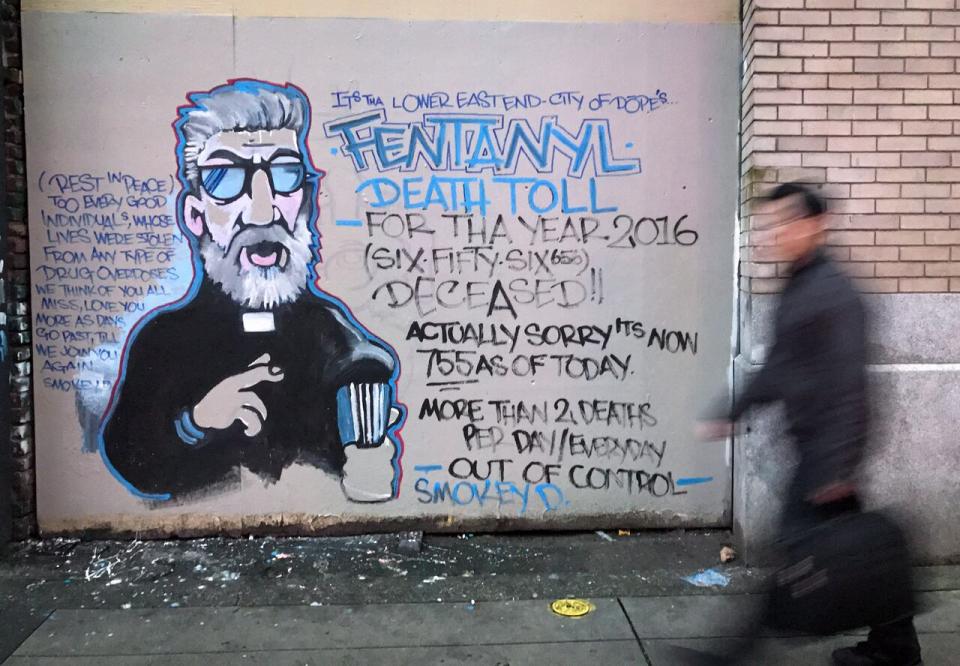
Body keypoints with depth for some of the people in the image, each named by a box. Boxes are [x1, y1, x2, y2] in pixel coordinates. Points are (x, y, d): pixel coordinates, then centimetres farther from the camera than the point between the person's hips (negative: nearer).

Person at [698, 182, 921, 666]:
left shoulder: (831, 291, -18)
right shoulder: (798, 287, 12)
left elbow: (846, 382, -22)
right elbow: (779, 368, 19)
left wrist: (835, 467, -23)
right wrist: (731, 415, 18)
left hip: (828, 446, -10)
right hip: (814, 444, 10)